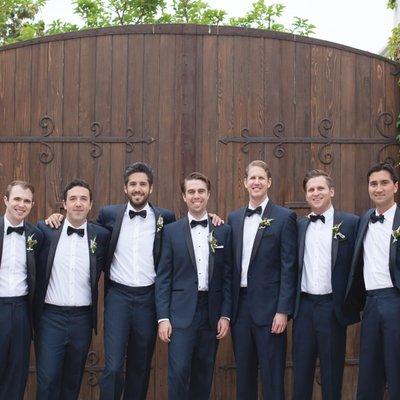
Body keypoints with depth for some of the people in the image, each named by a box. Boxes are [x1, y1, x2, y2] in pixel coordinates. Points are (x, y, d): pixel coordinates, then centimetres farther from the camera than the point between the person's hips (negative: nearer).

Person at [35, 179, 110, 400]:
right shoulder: (46, 229, -1)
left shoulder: (101, 235, 1)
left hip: (82, 317, 1)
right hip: (51, 316, -1)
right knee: (47, 380, -2)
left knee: (73, 381, 12)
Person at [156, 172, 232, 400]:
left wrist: (225, 315, 0)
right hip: (182, 312, -2)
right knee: (178, 372, -8)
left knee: (204, 375, 9)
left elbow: (228, 277, 6)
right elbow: (163, 277, 1)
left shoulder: (223, 231, 6)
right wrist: (163, 317, -5)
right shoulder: (172, 231, 3)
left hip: (212, 312, 2)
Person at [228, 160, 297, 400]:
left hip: (268, 306, -5)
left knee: (272, 377, 1)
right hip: (240, 305, 5)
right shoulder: (234, 218, 11)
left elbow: (289, 267, -8)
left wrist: (283, 310, -13)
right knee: (243, 373, 12)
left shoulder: (284, 217, -4)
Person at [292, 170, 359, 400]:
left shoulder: (350, 223, -2)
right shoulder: (299, 225, 9)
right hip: (304, 306, 3)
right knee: (301, 373, 10)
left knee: (332, 374, 7)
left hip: (332, 307, -3)